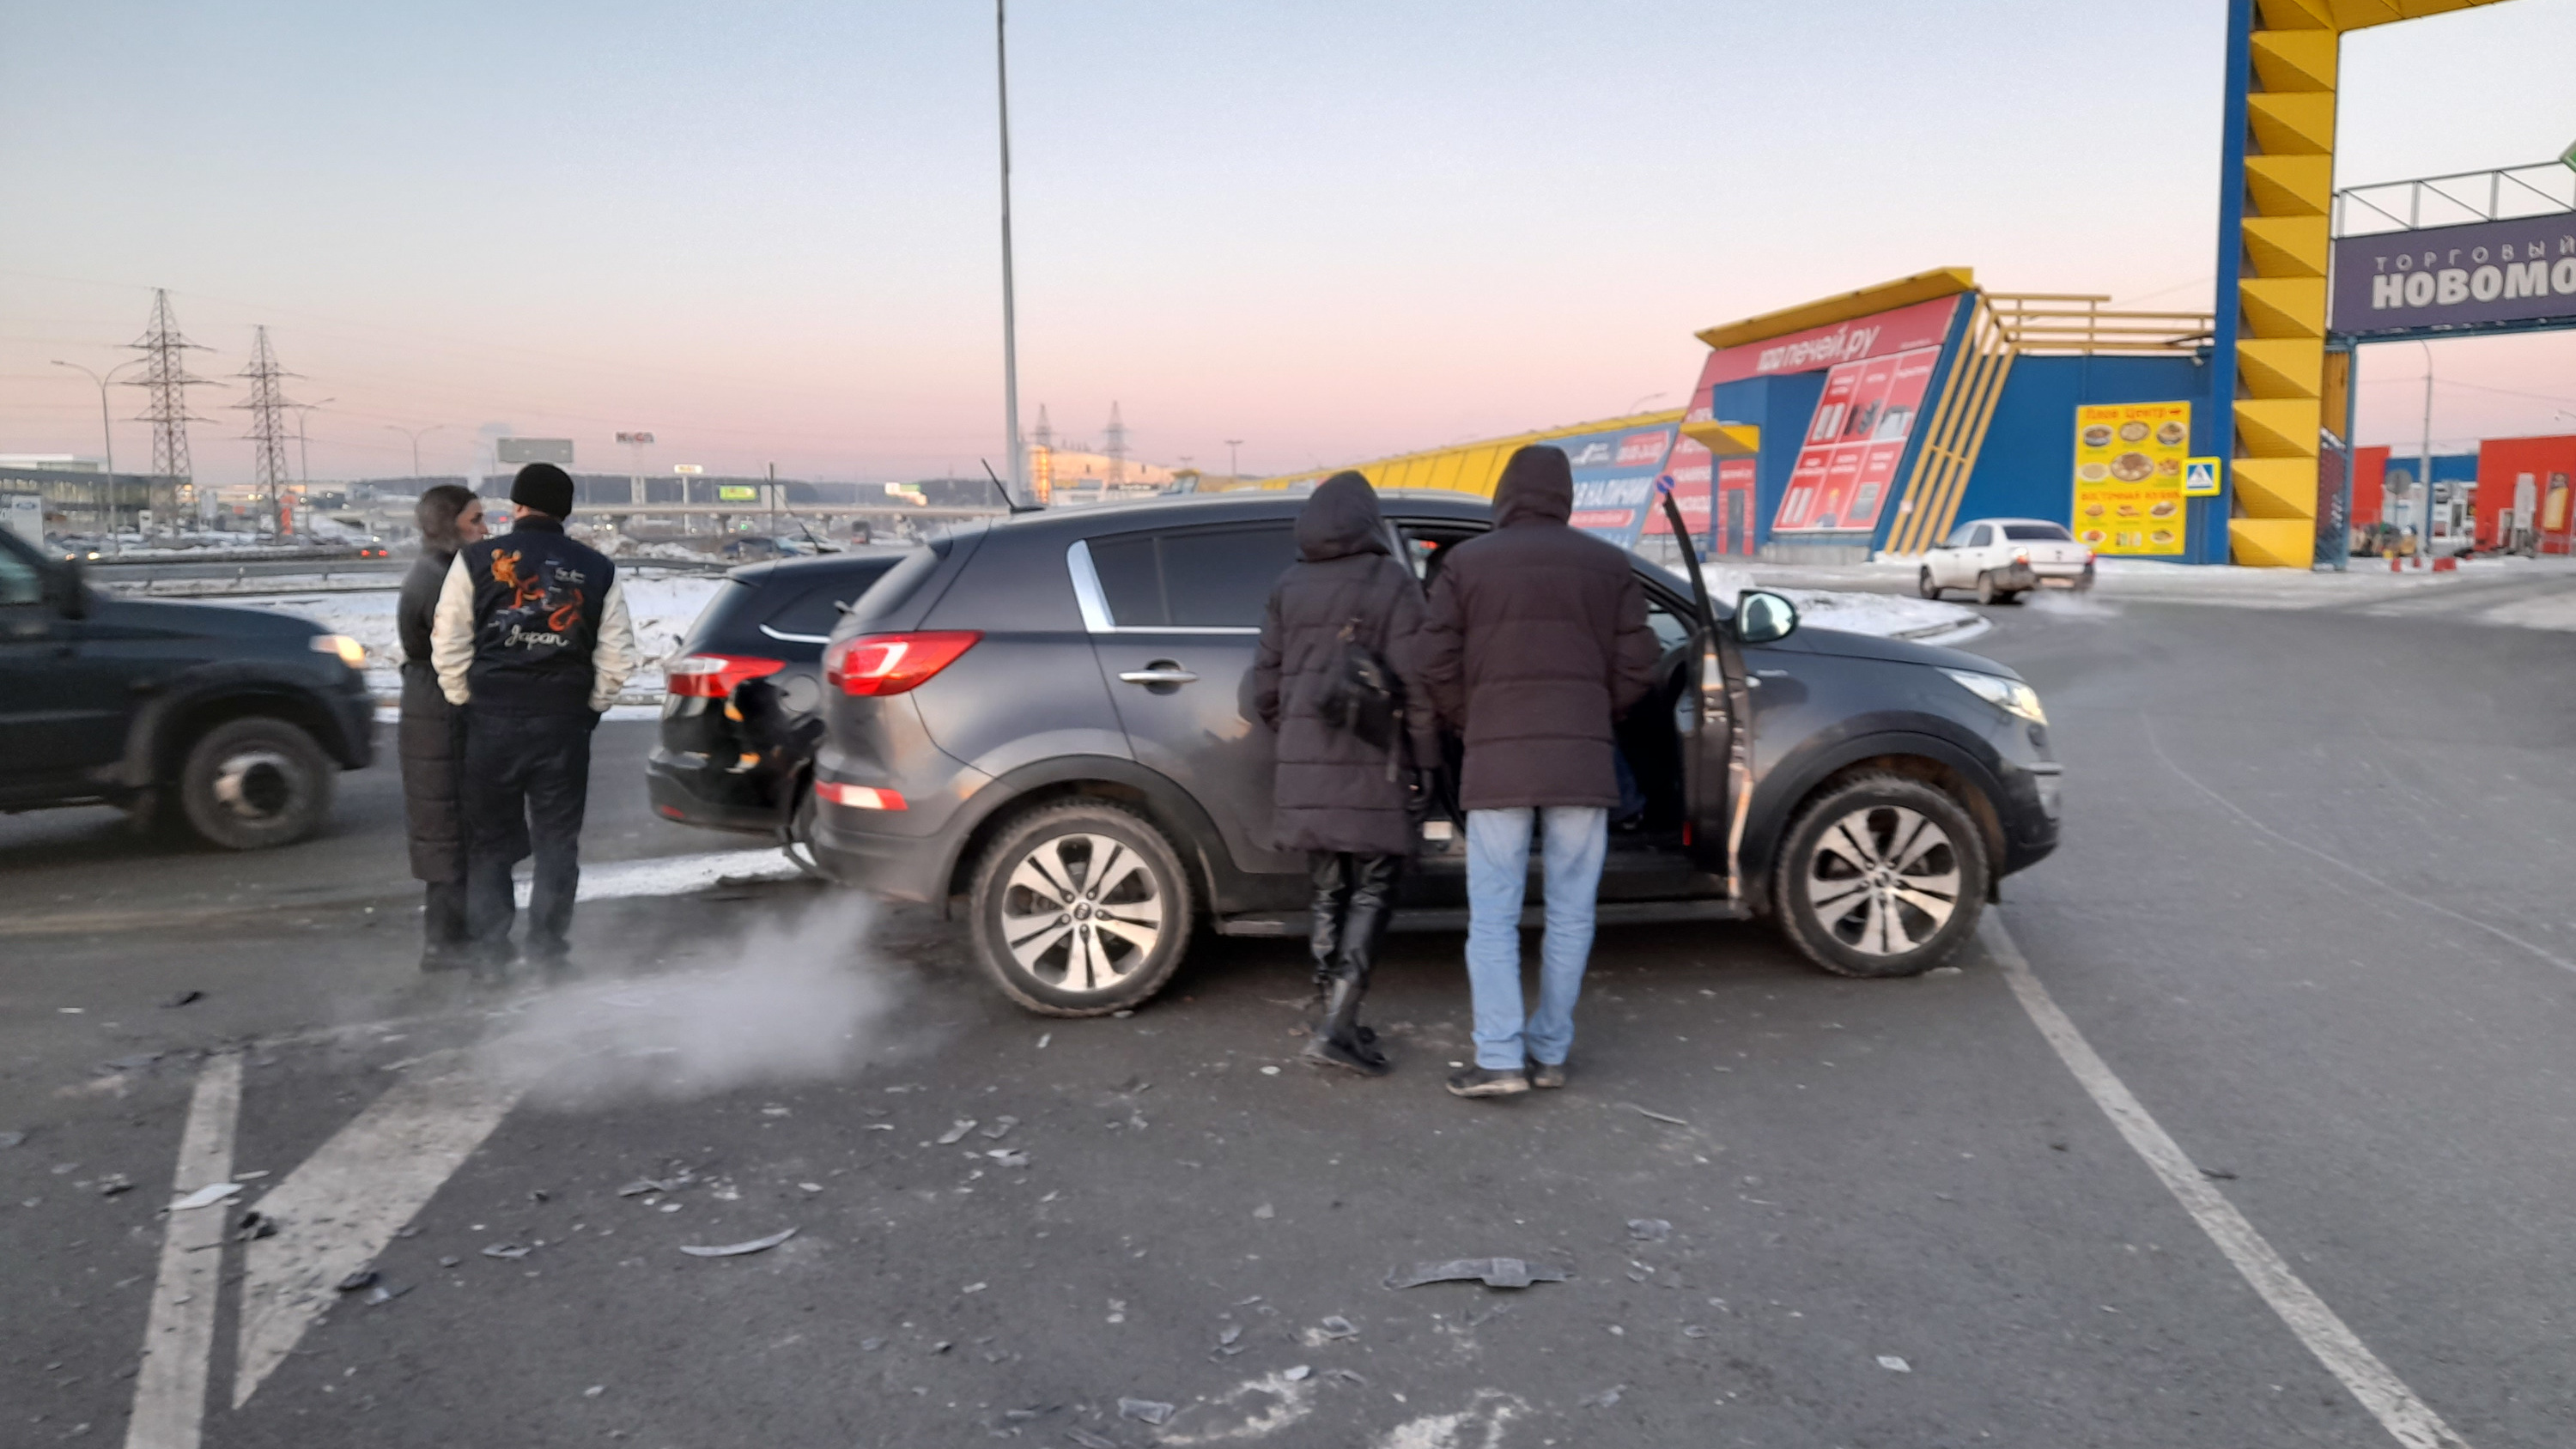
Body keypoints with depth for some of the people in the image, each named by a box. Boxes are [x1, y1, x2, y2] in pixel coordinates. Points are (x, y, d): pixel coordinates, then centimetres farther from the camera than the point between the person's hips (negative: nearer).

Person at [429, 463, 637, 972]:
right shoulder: (598, 570, 4)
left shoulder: (475, 560, 0)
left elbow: (448, 648, -1)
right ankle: (549, 946, 11)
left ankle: (489, 949, 14)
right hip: (565, 722, 1)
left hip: (492, 720, 0)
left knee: (489, 839, 10)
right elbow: (618, 658, 1)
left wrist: (467, 701, 11)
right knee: (558, 840, 9)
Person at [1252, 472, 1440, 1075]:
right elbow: (1415, 685, -9)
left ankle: (1331, 1017, 19)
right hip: (1369, 764, -5)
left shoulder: (1287, 588, 9)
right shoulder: (1392, 583, -4)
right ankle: (1337, 1027, -8)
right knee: (1373, 893, 1)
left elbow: (1267, 688, 11)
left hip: (1303, 764, 5)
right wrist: (1425, 755, 0)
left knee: (1330, 892, 14)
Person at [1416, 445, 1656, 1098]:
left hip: (1497, 759, -1)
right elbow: (1636, 667, 4)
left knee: (1494, 914, 3)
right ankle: (1549, 1051, 12)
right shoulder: (1608, 565, 7)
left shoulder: (1465, 563, 4)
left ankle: (1500, 1058, -3)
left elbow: (1438, 664, -1)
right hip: (1582, 759, 1)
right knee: (1569, 913, 8)